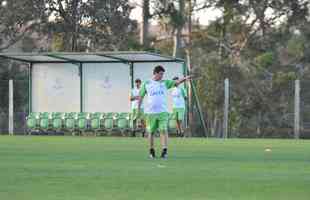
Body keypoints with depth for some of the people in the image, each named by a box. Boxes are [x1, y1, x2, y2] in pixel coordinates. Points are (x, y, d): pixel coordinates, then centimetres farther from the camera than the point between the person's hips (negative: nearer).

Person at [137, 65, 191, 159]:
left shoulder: (165, 83, 8)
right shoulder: (146, 84, 6)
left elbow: (177, 82, -3)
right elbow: (141, 96, 12)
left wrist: (185, 78, -21)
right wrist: (138, 109, 8)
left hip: (163, 111, 0)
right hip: (150, 112, 0)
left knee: (163, 130, -12)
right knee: (151, 132, 5)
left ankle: (164, 151, -15)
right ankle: (151, 151, 20)